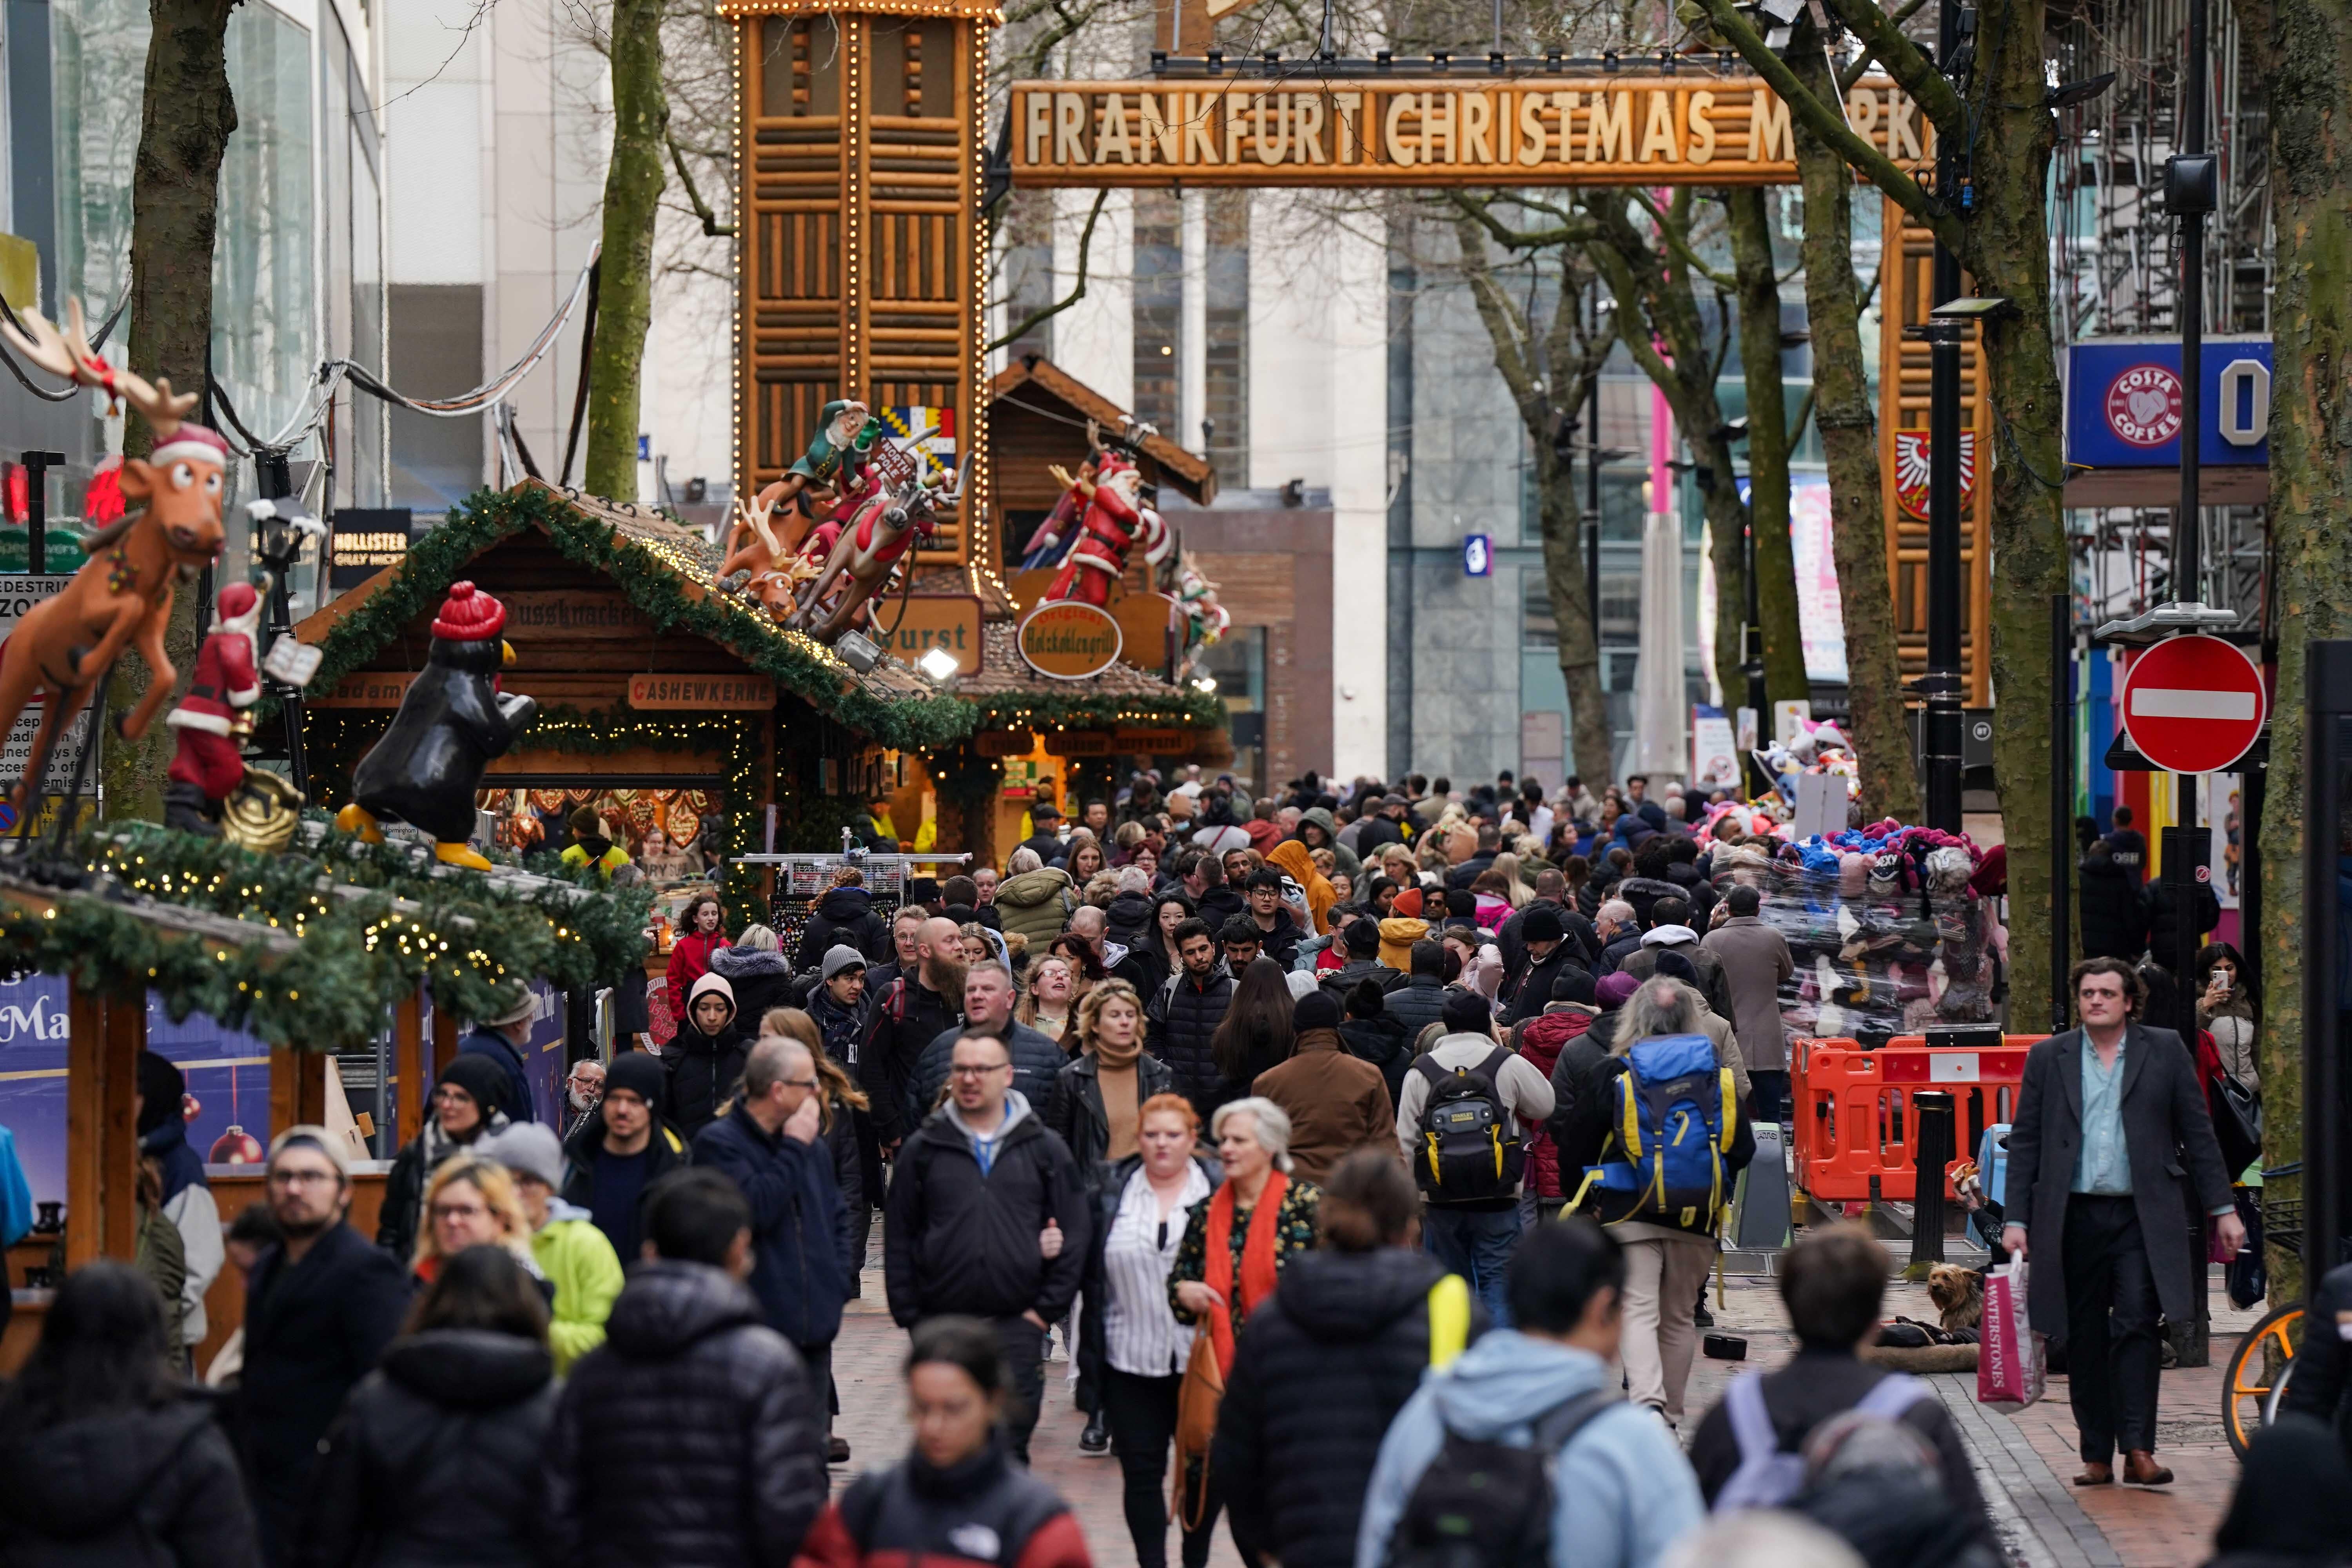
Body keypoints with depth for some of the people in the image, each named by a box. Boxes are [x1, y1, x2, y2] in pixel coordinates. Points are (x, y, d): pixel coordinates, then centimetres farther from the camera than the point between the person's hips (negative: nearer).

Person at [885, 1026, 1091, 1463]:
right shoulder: (924, 1149, 8)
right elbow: (899, 1238, 8)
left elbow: (1073, 1234, 7)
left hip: (1017, 1325, -1)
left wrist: (1047, 1308, -1)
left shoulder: (1046, 1150, 7)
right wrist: (908, 1314, 1)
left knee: (1010, 1445, -1)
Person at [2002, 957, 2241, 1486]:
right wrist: (2017, 1219, 3)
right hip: (2074, 1218, 2)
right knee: (2084, 1340, 4)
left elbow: (2198, 1134, 9)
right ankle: (2096, 1456, 11)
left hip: (2143, 1218, -2)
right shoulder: (2049, 1058, 9)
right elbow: (2025, 1142, 9)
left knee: (2135, 1324, -15)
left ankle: (2138, 1448, -15)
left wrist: (2223, 1209, 6)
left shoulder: (2165, 1051, 7)